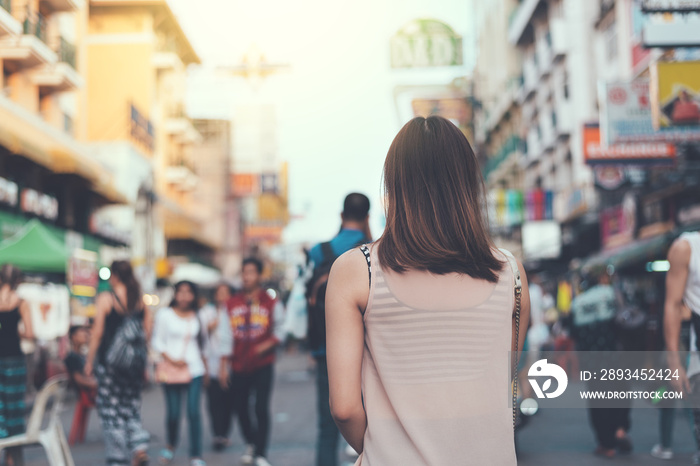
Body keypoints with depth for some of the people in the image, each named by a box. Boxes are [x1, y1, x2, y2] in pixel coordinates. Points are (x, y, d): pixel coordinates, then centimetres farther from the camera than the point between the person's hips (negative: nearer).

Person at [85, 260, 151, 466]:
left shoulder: (105, 299, -8)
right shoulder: (140, 300, 4)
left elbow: (97, 333, -8)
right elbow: (147, 331, 6)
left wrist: (89, 361, 1)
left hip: (110, 360, -4)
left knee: (111, 409, 5)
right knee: (132, 406, 15)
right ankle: (140, 446, -3)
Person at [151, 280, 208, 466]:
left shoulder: (198, 317, 10)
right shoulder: (164, 315, 2)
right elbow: (156, 342, 1)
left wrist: (205, 369, 19)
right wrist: (172, 359, -11)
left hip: (194, 370, 2)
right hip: (171, 370, -2)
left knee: (194, 412, -7)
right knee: (173, 412, 0)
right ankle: (171, 445, 28)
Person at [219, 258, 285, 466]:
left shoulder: (271, 303, 0)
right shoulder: (232, 304, 7)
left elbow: (280, 329, 5)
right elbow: (227, 335, 8)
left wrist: (268, 344, -13)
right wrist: (224, 365, 6)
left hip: (262, 365, -3)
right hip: (238, 366, 3)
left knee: (261, 409, -8)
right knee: (240, 408, 8)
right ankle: (251, 444, 33)